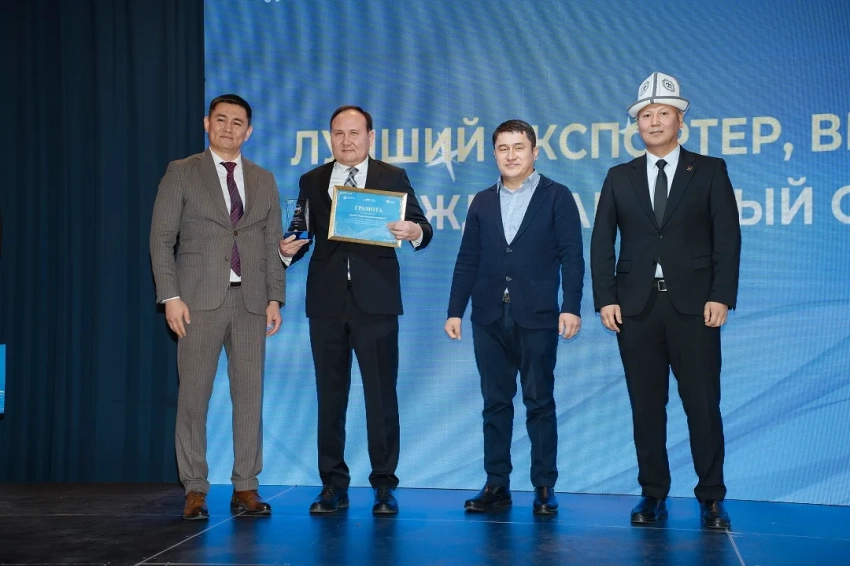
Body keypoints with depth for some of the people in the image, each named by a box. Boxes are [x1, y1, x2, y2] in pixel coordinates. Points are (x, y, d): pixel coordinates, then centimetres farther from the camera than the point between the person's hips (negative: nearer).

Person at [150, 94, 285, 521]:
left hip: (250, 301, 3)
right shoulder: (181, 173, 5)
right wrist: (171, 297, -9)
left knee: (250, 394, 3)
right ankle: (195, 489, 8)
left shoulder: (264, 181, 14)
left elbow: (274, 244, 12)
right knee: (194, 395, -1)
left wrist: (275, 298, 3)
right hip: (200, 300, -3)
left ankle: (246, 488, 11)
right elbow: (161, 238, 0)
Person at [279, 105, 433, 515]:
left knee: (381, 395, 0)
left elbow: (420, 228, -1)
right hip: (327, 302, 2)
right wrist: (288, 249, -12)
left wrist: (414, 231, -24)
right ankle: (333, 485, 17)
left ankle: (384, 486, 11)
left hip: (376, 302, -2)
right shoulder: (311, 182, 12)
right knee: (330, 395, 8)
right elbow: (303, 236, 9)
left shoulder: (393, 178, 6)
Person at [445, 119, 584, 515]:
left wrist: (571, 307, -13)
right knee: (495, 403, 6)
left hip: (537, 317, -3)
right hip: (490, 318, 3)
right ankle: (497, 485, 13)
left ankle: (544, 488, 9)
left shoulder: (557, 197, 3)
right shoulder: (482, 201, 13)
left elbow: (571, 256, -3)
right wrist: (455, 311, 6)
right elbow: (467, 261, 11)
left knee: (540, 403, 2)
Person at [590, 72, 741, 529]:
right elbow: (601, 243, 8)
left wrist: (721, 297, -10)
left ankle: (711, 499, 9)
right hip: (637, 307, 2)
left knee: (703, 404, -1)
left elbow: (727, 239, 0)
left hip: (693, 306, -2)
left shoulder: (710, 171, 6)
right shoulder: (620, 178, 12)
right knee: (646, 406, 5)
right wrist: (605, 299, -3)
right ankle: (653, 495, 14)